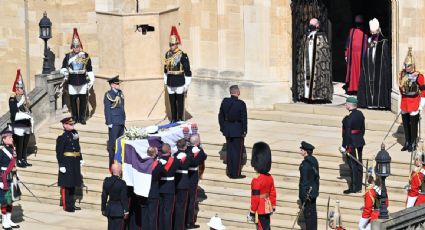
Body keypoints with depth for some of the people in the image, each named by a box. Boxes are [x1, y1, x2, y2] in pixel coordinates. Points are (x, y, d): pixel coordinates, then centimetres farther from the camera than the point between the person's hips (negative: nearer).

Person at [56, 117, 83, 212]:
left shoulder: (75, 133, 9)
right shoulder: (62, 137, -13)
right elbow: (59, 152, -15)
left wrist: (80, 159, 17)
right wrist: (61, 165, -19)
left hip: (75, 163, 8)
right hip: (66, 164, -8)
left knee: (73, 184, 15)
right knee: (66, 185, -1)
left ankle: (72, 204, 23)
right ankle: (66, 205, 4)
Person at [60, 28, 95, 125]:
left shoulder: (86, 56, 5)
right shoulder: (68, 56, 4)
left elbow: (89, 69, 8)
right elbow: (63, 67, 6)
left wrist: (91, 80, 4)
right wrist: (64, 72, -16)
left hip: (83, 82, 0)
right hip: (72, 83, 0)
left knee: (83, 100, 1)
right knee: (73, 101, 3)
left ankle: (82, 118, 10)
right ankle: (75, 118, 12)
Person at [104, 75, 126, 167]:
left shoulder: (120, 93, 14)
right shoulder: (108, 95, -8)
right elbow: (107, 109, -10)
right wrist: (109, 122, -14)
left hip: (121, 122, 7)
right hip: (114, 123, -7)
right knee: (112, 143, -4)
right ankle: (112, 163, -1)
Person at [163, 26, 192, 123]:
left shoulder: (182, 55, -12)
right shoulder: (167, 54, 6)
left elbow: (187, 70, -10)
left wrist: (186, 85, -10)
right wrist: (165, 81, 18)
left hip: (179, 82, -5)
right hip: (170, 82, 5)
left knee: (180, 101, 3)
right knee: (172, 102, 10)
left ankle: (180, 119, 11)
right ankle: (173, 119, 19)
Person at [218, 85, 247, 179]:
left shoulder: (224, 102, -1)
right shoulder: (241, 104, -17)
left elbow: (221, 116, 6)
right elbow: (244, 118, -13)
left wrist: (222, 128, 15)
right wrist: (244, 131, -3)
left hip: (227, 130, 6)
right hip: (238, 131, -6)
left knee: (229, 151, 13)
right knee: (237, 152, 2)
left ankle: (230, 172, 19)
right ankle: (236, 173, 5)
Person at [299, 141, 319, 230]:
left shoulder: (305, 164, -22)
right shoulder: (314, 161, 5)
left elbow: (304, 179, -21)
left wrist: (303, 195, -17)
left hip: (307, 191, -9)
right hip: (313, 191, 9)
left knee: (308, 213, 0)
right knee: (313, 212, 17)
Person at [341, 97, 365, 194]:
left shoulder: (349, 118, -22)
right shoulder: (360, 114, 4)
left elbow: (347, 133, -21)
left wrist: (344, 146, -15)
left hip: (352, 143, -8)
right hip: (360, 142, 8)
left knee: (352, 164, -2)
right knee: (359, 164, 14)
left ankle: (354, 187, 2)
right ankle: (359, 185, 22)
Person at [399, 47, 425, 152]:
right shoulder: (402, 74, 3)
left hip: (414, 105, -5)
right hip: (404, 104, 5)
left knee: (413, 125, 1)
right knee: (405, 124, 11)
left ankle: (413, 144, 10)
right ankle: (407, 143, 22)